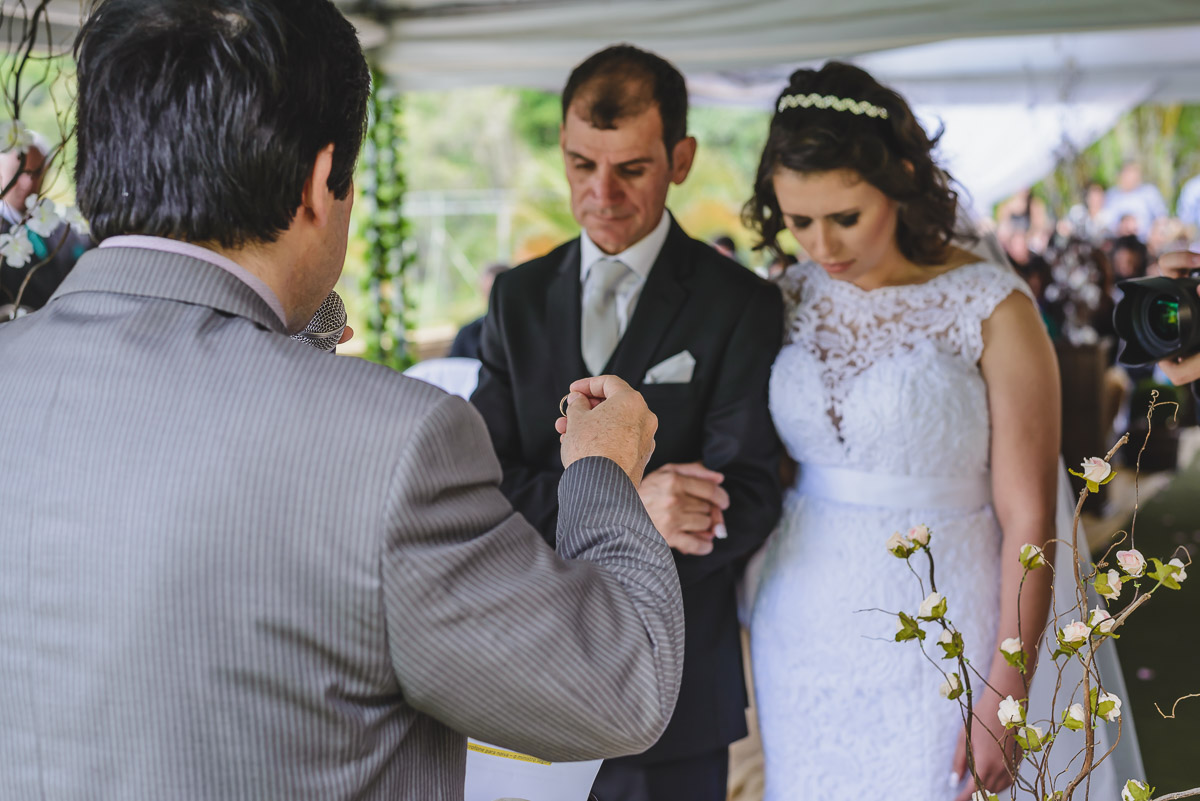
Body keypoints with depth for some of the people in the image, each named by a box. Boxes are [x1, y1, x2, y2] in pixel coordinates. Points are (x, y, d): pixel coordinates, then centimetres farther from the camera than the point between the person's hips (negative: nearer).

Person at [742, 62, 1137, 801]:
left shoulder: (991, 308, -12)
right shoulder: (795, 296, 1)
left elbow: (1028, 520, -12)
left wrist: (1004, 699, -13)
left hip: (937, 648, -4)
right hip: (801, 640, 4)